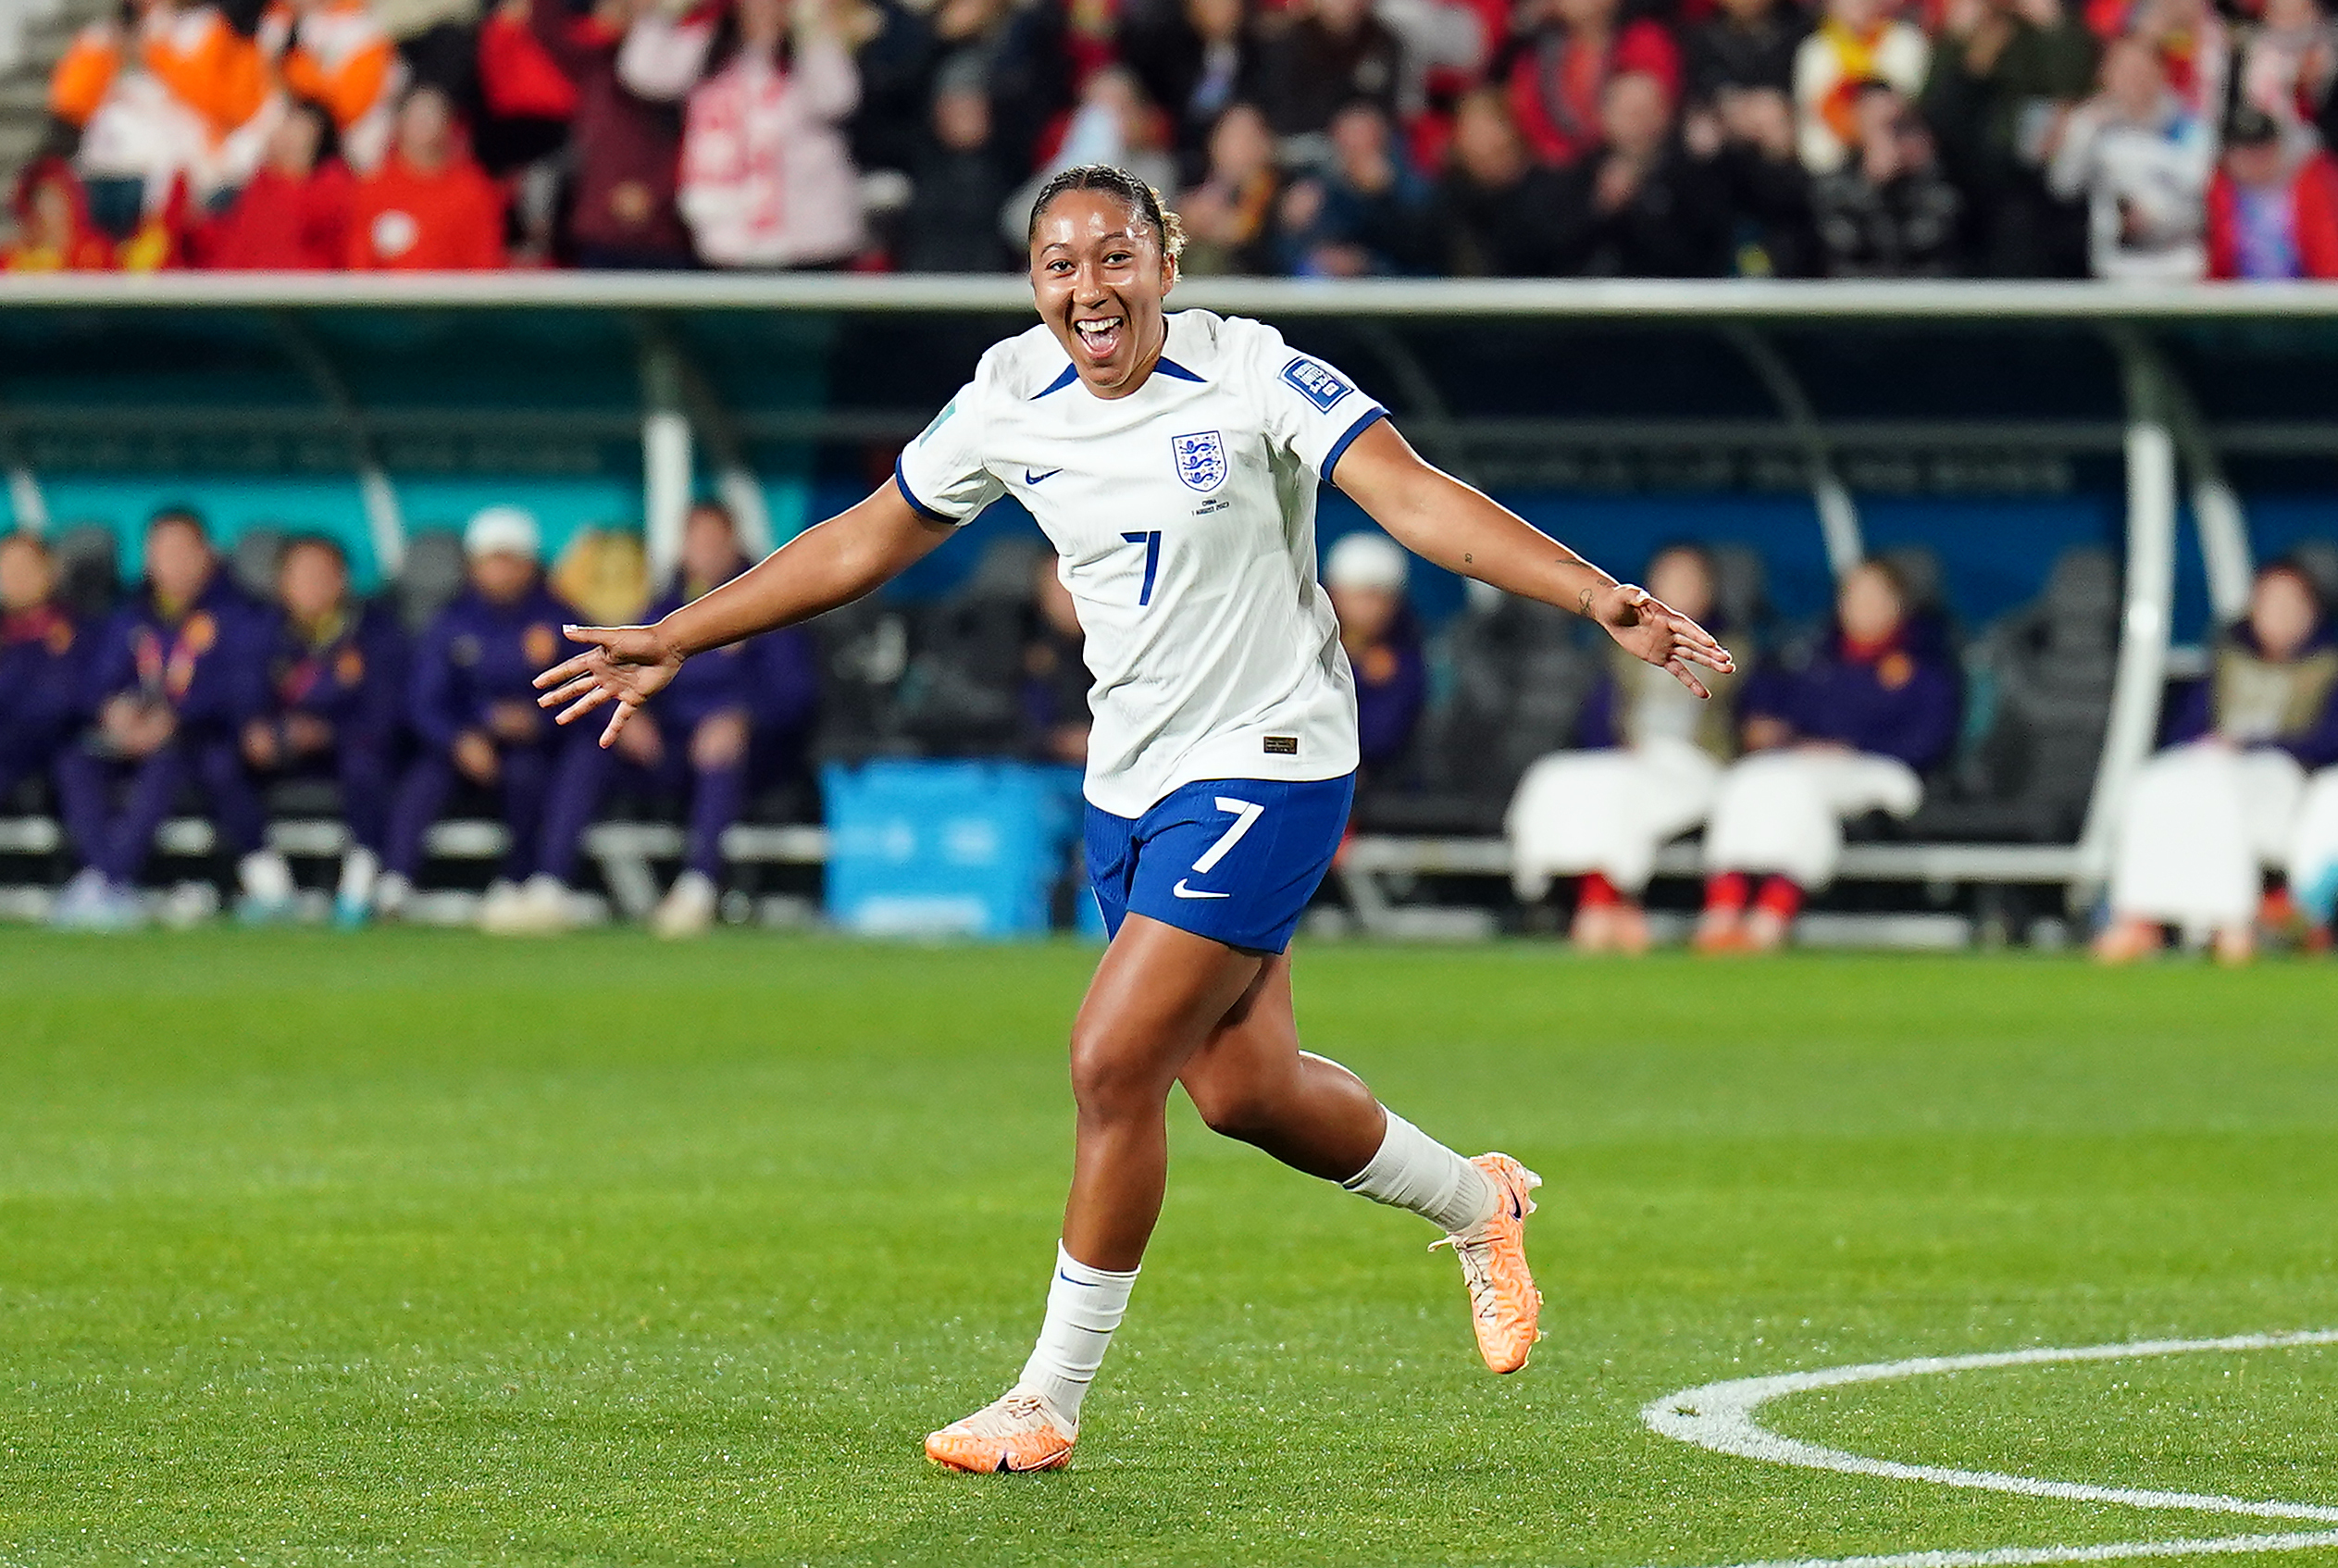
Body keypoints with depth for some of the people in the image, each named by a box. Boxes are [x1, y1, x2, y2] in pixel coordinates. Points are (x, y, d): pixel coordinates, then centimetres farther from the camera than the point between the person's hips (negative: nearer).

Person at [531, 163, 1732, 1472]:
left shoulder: (1254, 374, -15)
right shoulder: (1010, 399, 0)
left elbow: (1414, 498, -24)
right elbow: (866, 542, 13)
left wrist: (1602, 598, -36)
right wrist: (676, 641, 14)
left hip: (1266, 763, -6)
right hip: (1131, 781, 6)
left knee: (1115, 1062, -13)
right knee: (1242, 1088, 9)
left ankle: (1051, 1400, -1)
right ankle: (1472, 1201, 38)